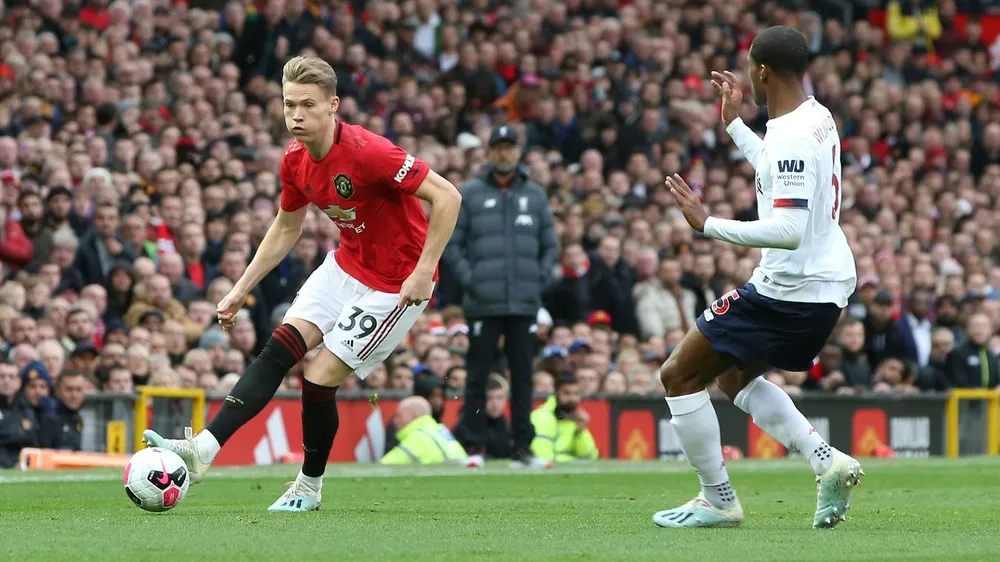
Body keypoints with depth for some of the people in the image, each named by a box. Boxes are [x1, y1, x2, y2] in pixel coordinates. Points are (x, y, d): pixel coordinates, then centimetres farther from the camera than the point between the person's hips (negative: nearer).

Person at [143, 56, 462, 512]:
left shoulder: (366, 152, -28)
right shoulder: (296, 161, -3)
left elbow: (447, 197, -26)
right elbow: (286, 228, 15)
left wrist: (424, 270, -28)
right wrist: (241, 289, 12)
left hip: (395, 282, -7)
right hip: (346, 265, 7)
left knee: (320, 379, -8)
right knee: (279, 349, -8)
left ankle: (309, 487, 13)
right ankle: (204, 449, -12)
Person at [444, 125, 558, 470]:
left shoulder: (535, 195, 13)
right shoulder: (469, 195, 4)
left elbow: (550, 245, 17)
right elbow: (450, 243, 3)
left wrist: (541, 279, 2)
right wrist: (469, 280, -8)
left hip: (525, 302, 3)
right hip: (483, 303, -3)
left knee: (523, 375, 4)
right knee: (478, 376, -2)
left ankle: (522, 447, 8)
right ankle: (475, 447, 2)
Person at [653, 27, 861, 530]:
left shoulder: (790, 137, -23)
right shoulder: (817, 118, 8)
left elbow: (789, 230, -31)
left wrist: (708, 225, -25)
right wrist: (734, 124, 34)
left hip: (789, 290, -10)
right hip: (829, 284, 10)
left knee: (679, 376, 1)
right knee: (734, 375, 26)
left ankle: (718, 501, 7)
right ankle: (828, 461, 11)